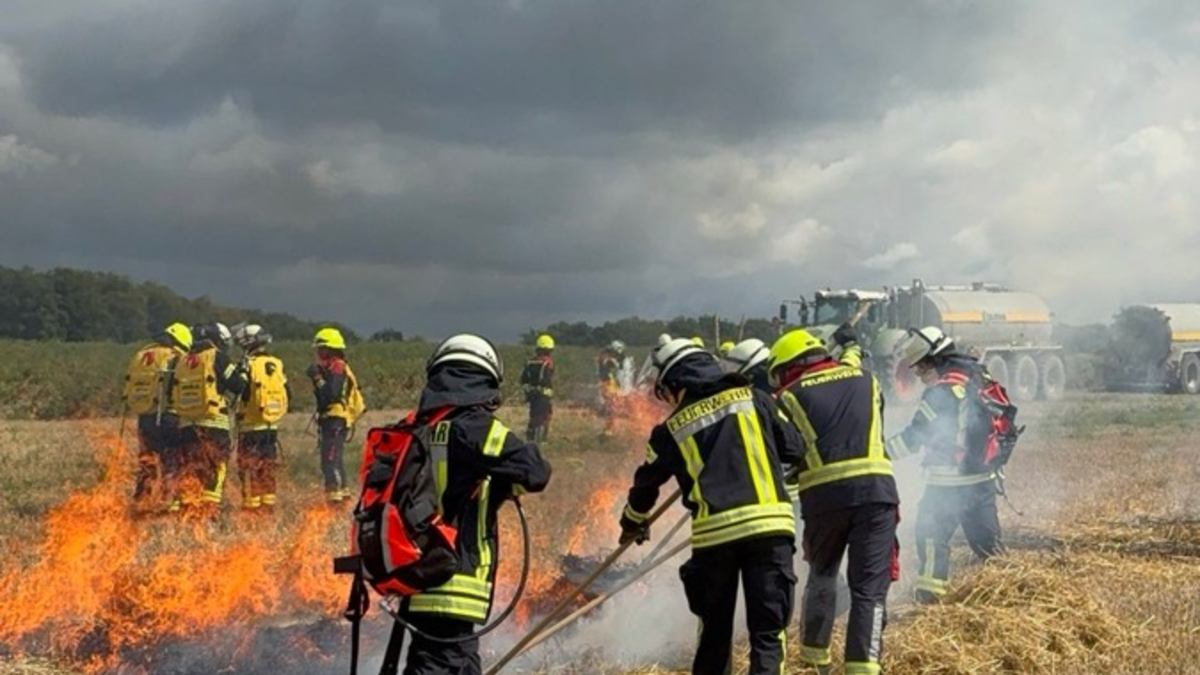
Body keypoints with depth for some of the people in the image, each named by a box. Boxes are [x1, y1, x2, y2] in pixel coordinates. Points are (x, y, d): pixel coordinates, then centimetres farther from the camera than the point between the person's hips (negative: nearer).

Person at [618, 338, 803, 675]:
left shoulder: (672, 429, 12)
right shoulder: (754, 399, 10)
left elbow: (646, 482, 25)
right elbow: (795, 448, 13)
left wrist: (633, 523, 44)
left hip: (713, 533, 1)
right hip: (769, 524, -1)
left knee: (715, 630, 19)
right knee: (767, 630, 2)